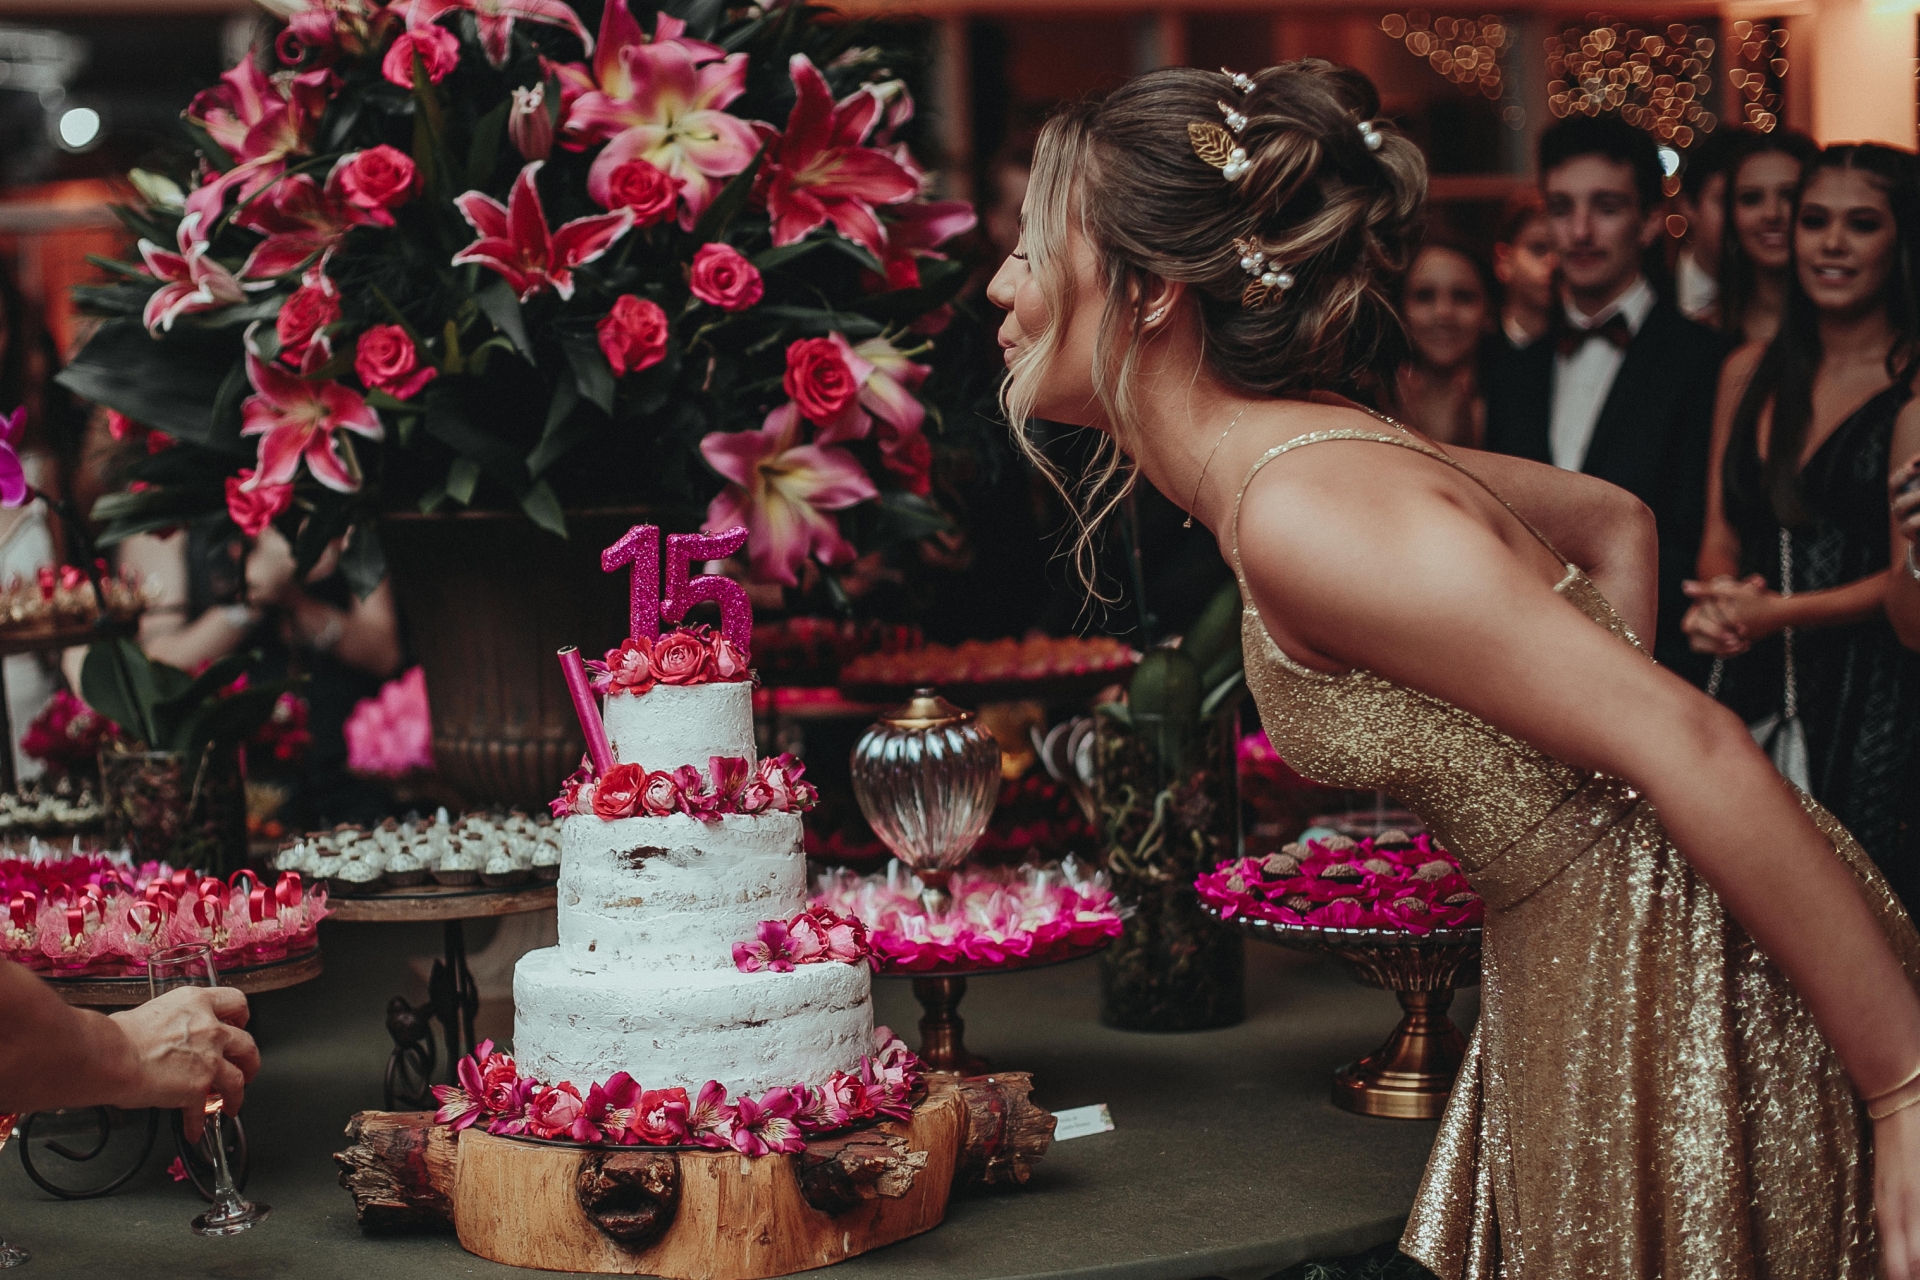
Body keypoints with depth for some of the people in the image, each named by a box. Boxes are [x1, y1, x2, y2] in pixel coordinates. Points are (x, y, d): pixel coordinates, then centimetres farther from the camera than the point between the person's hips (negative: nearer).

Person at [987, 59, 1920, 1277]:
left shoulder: (1307, 514, -23)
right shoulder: (1323, 447, 7)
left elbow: (1693, 749, -27)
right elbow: (1617, 522, 22)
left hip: (1689, 981, -9)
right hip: (1585, 973, 9)